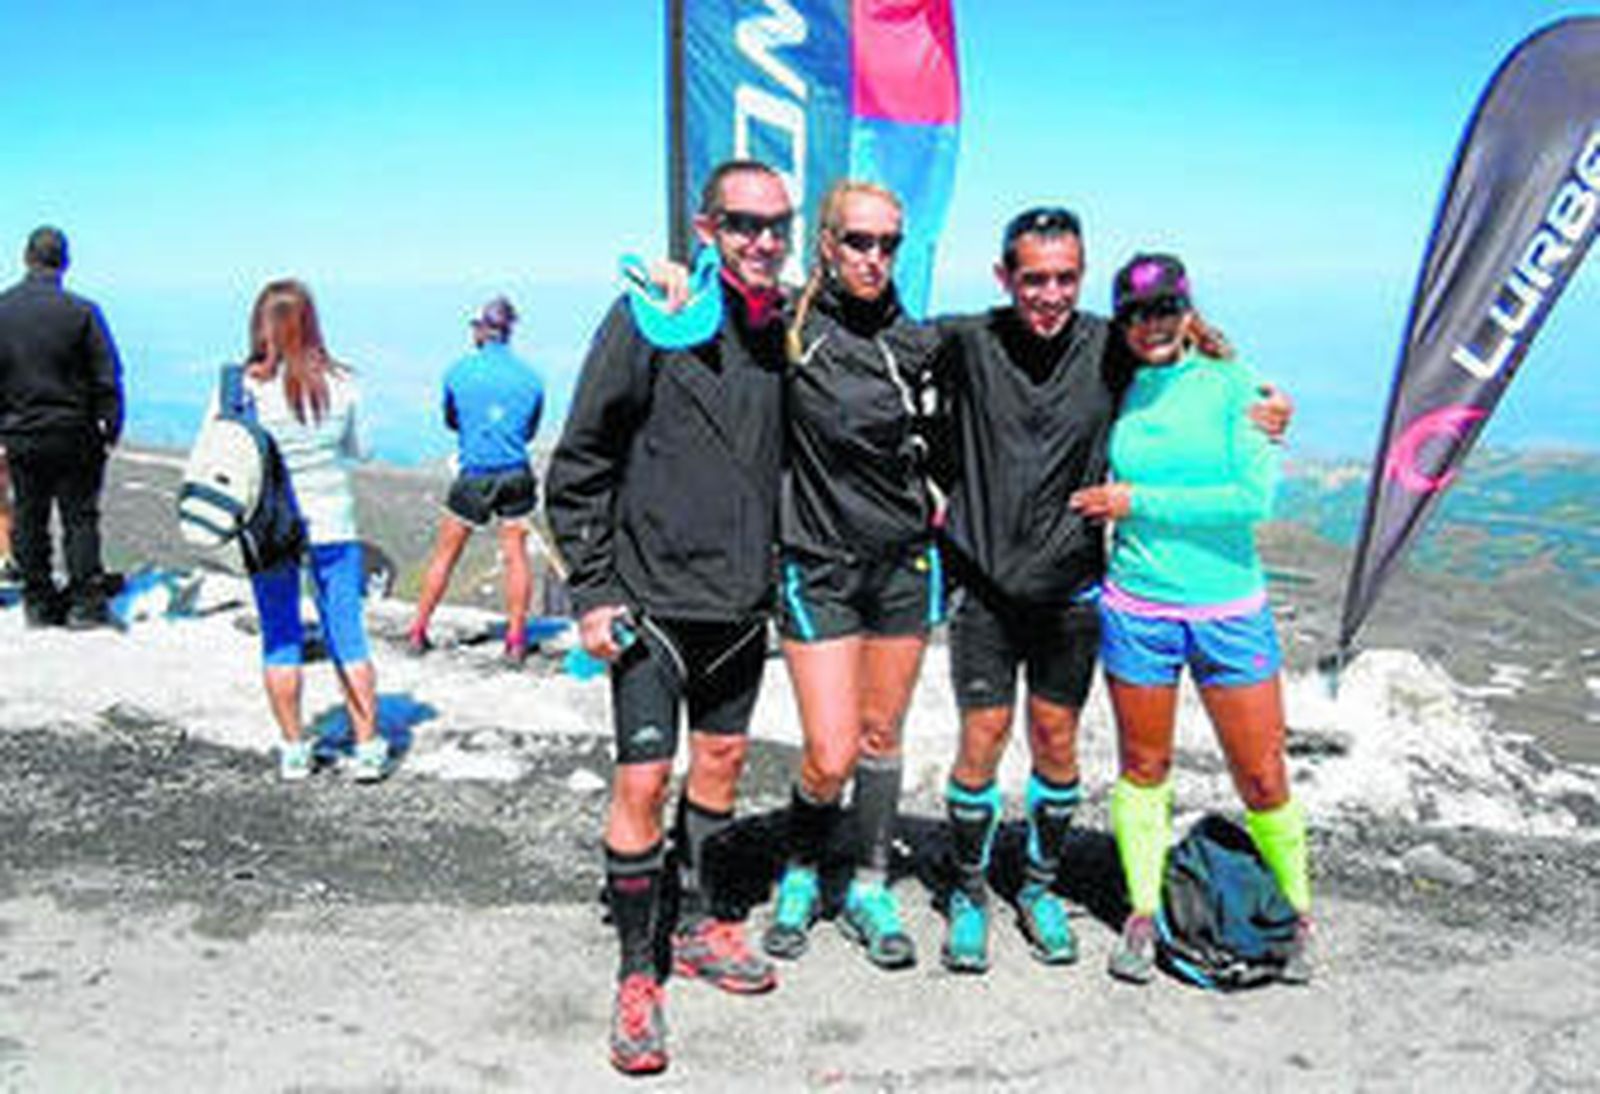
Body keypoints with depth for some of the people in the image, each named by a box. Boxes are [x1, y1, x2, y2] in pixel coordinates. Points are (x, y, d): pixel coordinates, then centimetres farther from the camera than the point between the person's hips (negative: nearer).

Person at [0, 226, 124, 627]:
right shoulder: (80, 312, -11)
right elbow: (107, 378, -8)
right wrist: (111, 429, 2)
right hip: (72, 433, -3)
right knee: (80, 517, 4)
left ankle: (38, 602, 19)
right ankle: (85, 602, 5)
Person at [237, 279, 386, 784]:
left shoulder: (242, 386, -11)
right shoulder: (339, 383, -6)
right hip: (332, 525, 1)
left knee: (280, 639, 10)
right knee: (347, 636, 7)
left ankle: (293, 749, 17)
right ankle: (368, 747, 11)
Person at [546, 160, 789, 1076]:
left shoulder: (788, 329, 5)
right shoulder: (650, 320, -11)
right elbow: (580, 464, -8)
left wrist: (780, 571, 15)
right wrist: (593, 590, -11)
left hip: (744, 597, 6)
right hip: (654, 597, -5)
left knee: (723, 760, 16)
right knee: (644, 780, -5)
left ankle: (698, 925, 35)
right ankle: (638, 974, 11)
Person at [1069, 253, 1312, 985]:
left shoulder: (1233, 385, -5)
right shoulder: (1118, 395, 3)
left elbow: (1252, 498, -15)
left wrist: (1136, 502, -14)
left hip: (1231, 612, -2)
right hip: (1136, 611, 2)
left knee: (1263, 781, 5)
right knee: (1143, 767, 11)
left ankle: (1299, 914, 27)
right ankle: (1143, 913, 28)